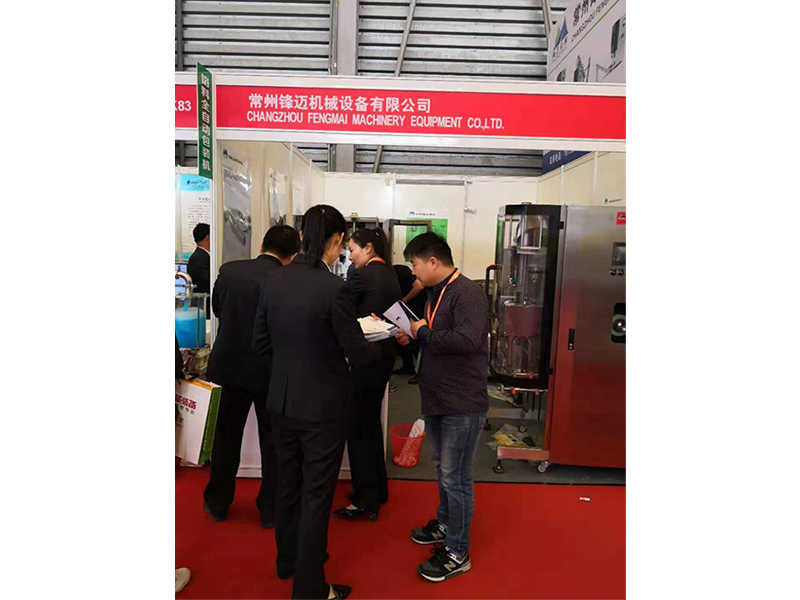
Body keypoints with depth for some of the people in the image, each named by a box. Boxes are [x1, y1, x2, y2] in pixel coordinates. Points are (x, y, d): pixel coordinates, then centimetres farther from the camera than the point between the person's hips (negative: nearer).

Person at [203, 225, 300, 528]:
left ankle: (217, 503, 36)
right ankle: (270, 509, 26)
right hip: (271, 370, -3)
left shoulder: (228, 270, -8)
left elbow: (216, 307, 7)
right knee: (273, 442, 14)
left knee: (226, 437, 20)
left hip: (230, 365, 3)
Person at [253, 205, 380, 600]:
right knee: (316, 494, 10)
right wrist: (381, 346, 5)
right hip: (323, 408, -6)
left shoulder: (272, 282, -5)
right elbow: (358, 354, -15)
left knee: (288, 484, 23)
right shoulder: (333, 289, -22)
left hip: (282, 403, 6)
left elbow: (260, 344, 4)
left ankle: (288, 560, 45)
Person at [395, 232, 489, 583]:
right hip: (436, 398, 9)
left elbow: (467, 340, -32)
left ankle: (457, 552, 19)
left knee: (455, 478, 3)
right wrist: (412, 338, 3)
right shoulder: (436, 293, 10)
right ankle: (445, 525, 43)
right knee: (443, 469, 23)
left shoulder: (467, 294, -18)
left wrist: (423, 333, -21)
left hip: (462, 404, -9)